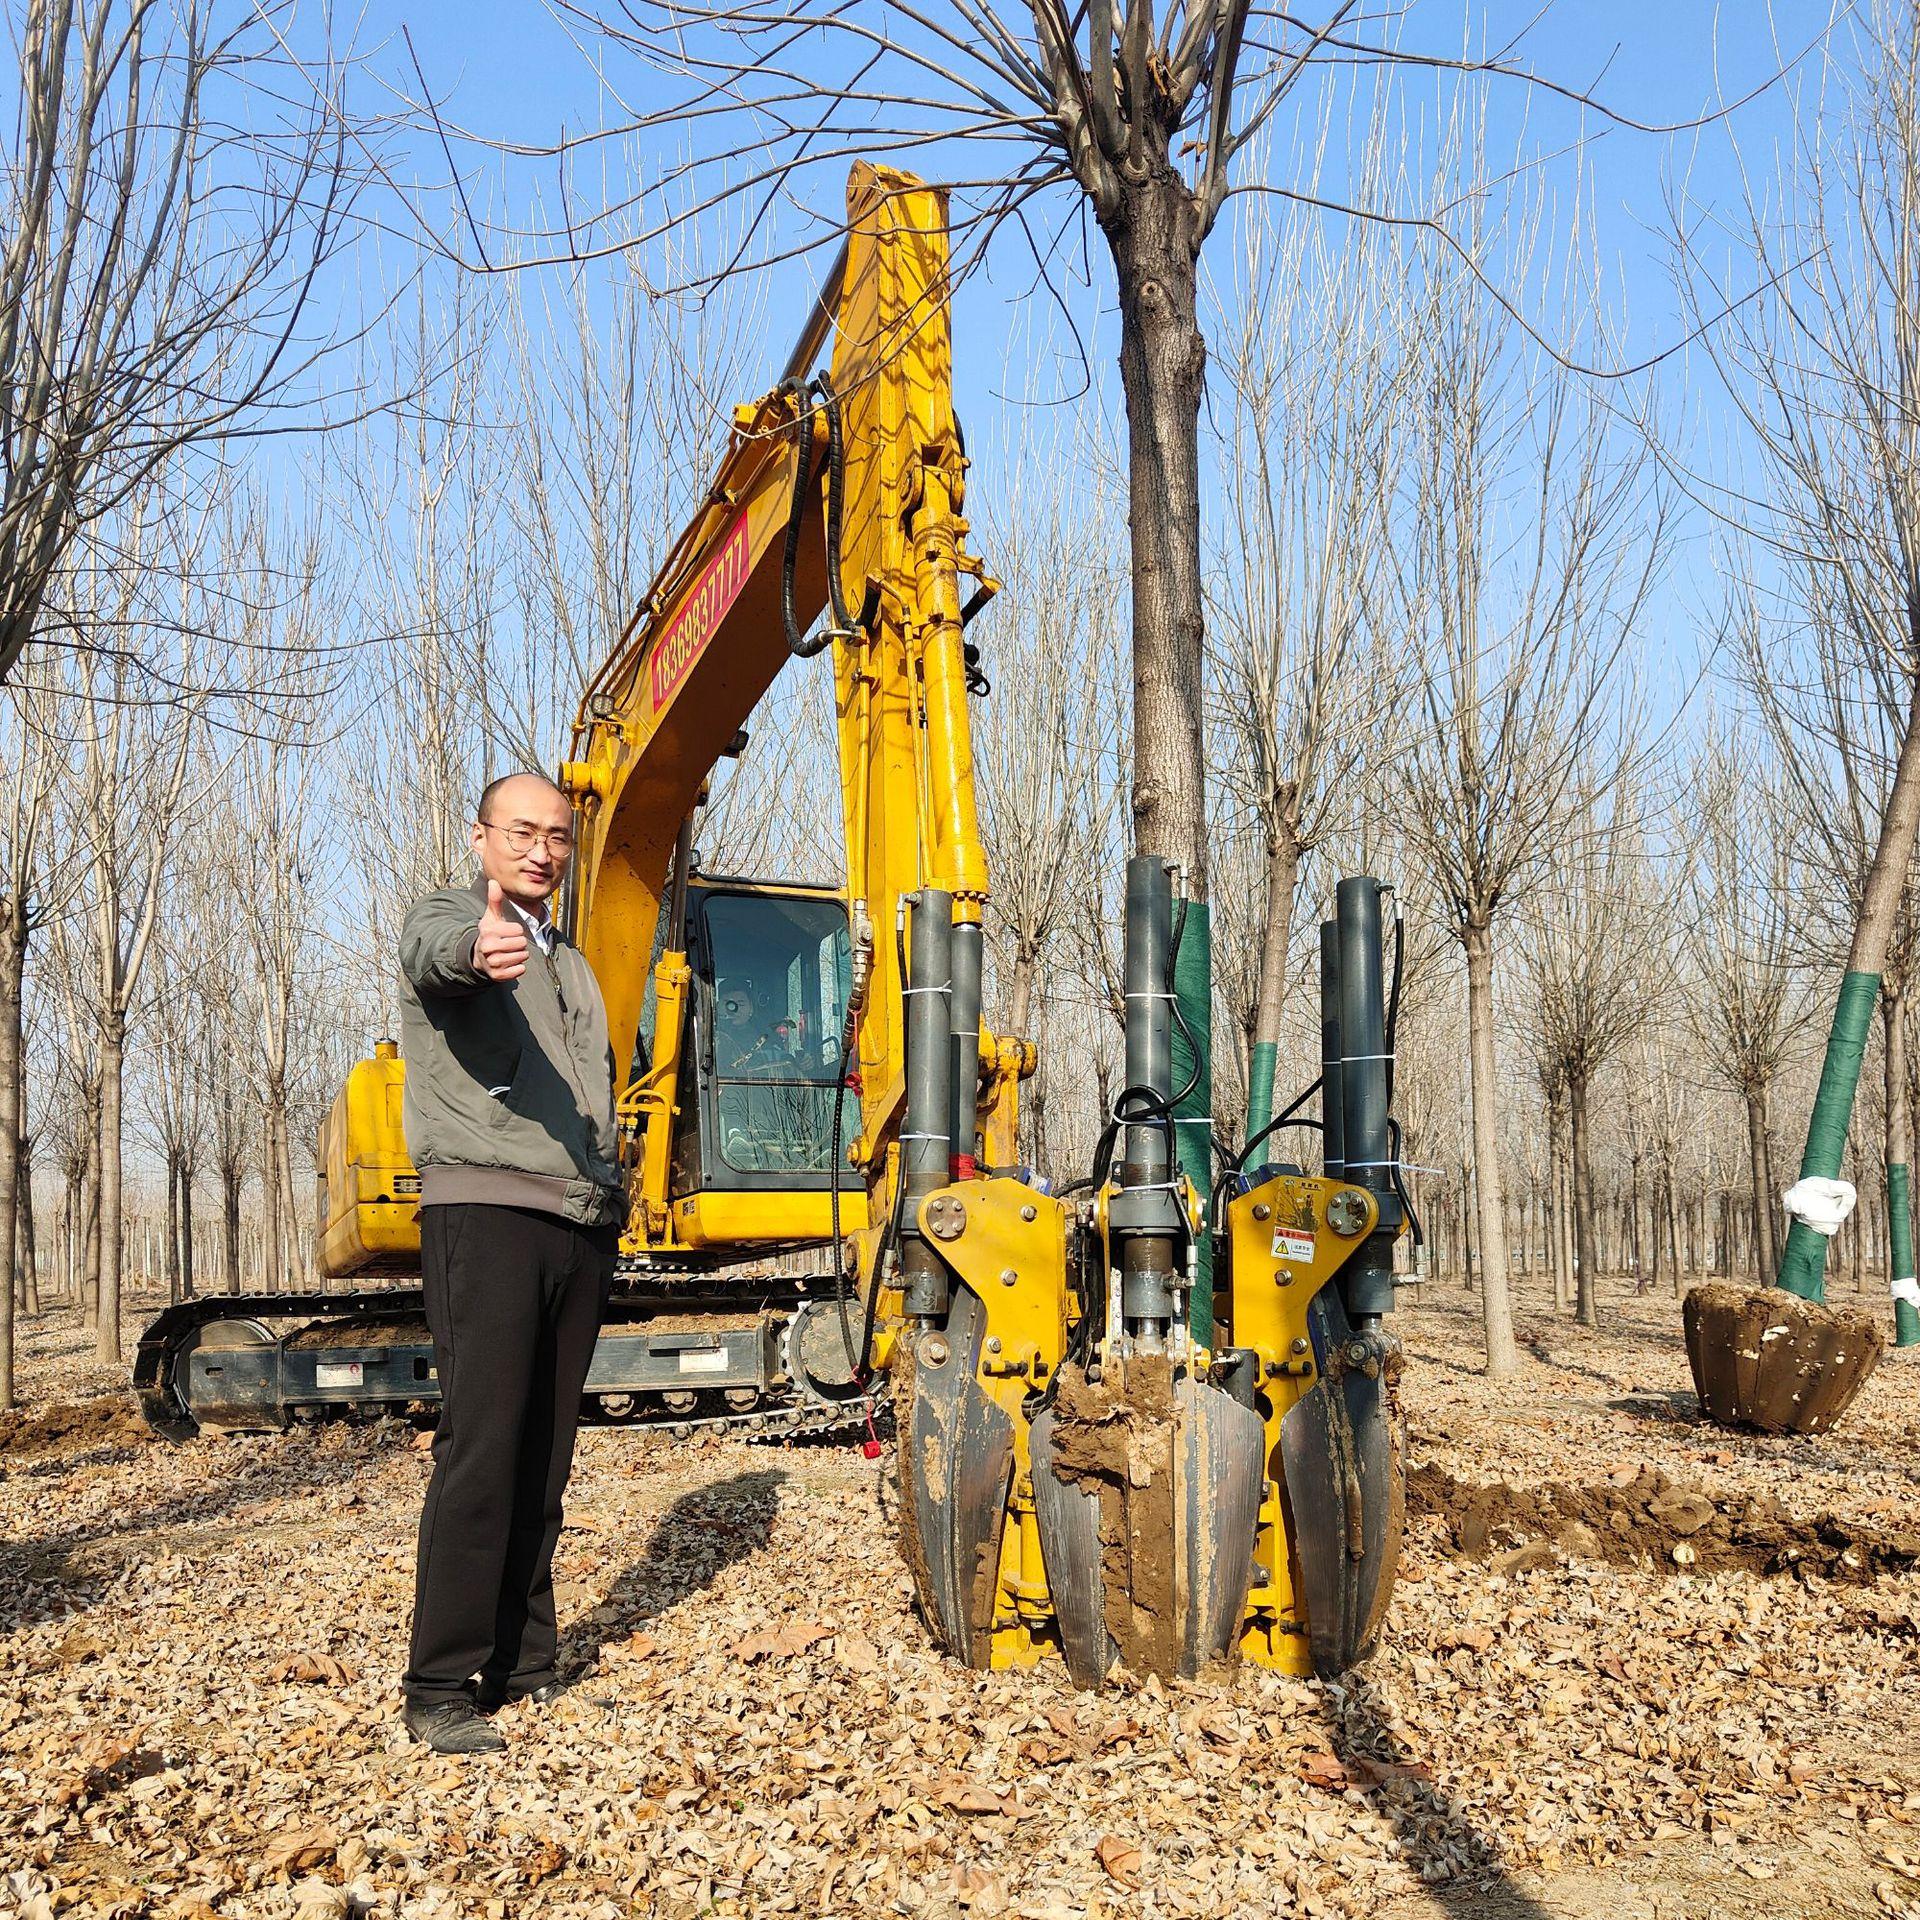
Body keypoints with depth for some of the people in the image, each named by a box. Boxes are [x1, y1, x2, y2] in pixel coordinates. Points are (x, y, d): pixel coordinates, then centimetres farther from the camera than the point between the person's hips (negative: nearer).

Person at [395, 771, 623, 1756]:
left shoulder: (569, 965, 24)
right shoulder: (447, 919, 0)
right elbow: (433, 955, -26)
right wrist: (477, 949, -50)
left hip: (580, 1228, 7)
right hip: (487, 1210, -7)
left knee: (546, 1458, 9)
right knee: (481, 1451, -11)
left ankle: (523, 1663, 19)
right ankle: (440, 1690, -4)